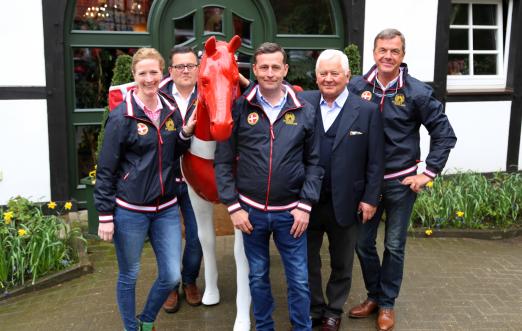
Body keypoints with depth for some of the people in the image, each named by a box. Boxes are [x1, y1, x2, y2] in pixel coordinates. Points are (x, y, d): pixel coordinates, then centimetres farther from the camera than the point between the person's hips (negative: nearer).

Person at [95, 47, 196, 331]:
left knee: (171, 276, 7)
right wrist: (105, 215, -9)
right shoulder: (122, 116, -10)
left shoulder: (170, 112, 5)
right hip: (130, 211, -5)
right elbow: (105, 169, -7)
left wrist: (186, 133, -2)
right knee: (129, 276, 11)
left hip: (166, 209, 5)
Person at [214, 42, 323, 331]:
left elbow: (314, 163, 3)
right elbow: (223, 161, -1)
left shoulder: (304, 111, -1)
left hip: (291, 212, 0)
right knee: (257, 277, 15)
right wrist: (233, 206, -5)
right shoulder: (239, 109, -3)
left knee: (299, 280, 8)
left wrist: (305, 205, -4)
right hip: (251, 210, 0)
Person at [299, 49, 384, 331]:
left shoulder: (367, 110, -6)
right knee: (307, 261, 15)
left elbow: (375, 160, -5)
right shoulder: (303, 104, -2)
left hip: (345, 203, -1)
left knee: (341, 264, 16)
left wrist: (370, 198, -6)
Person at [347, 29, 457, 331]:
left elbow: (445, 134, -5)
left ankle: (387, 303, 27)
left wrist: (429, 173, -9)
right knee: (363, 243, 11)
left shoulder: (417, 92, -10)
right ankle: (374, 295, 33)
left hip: (400, 182, -2)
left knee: (394, 246, 9)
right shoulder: (357, 87, -5)